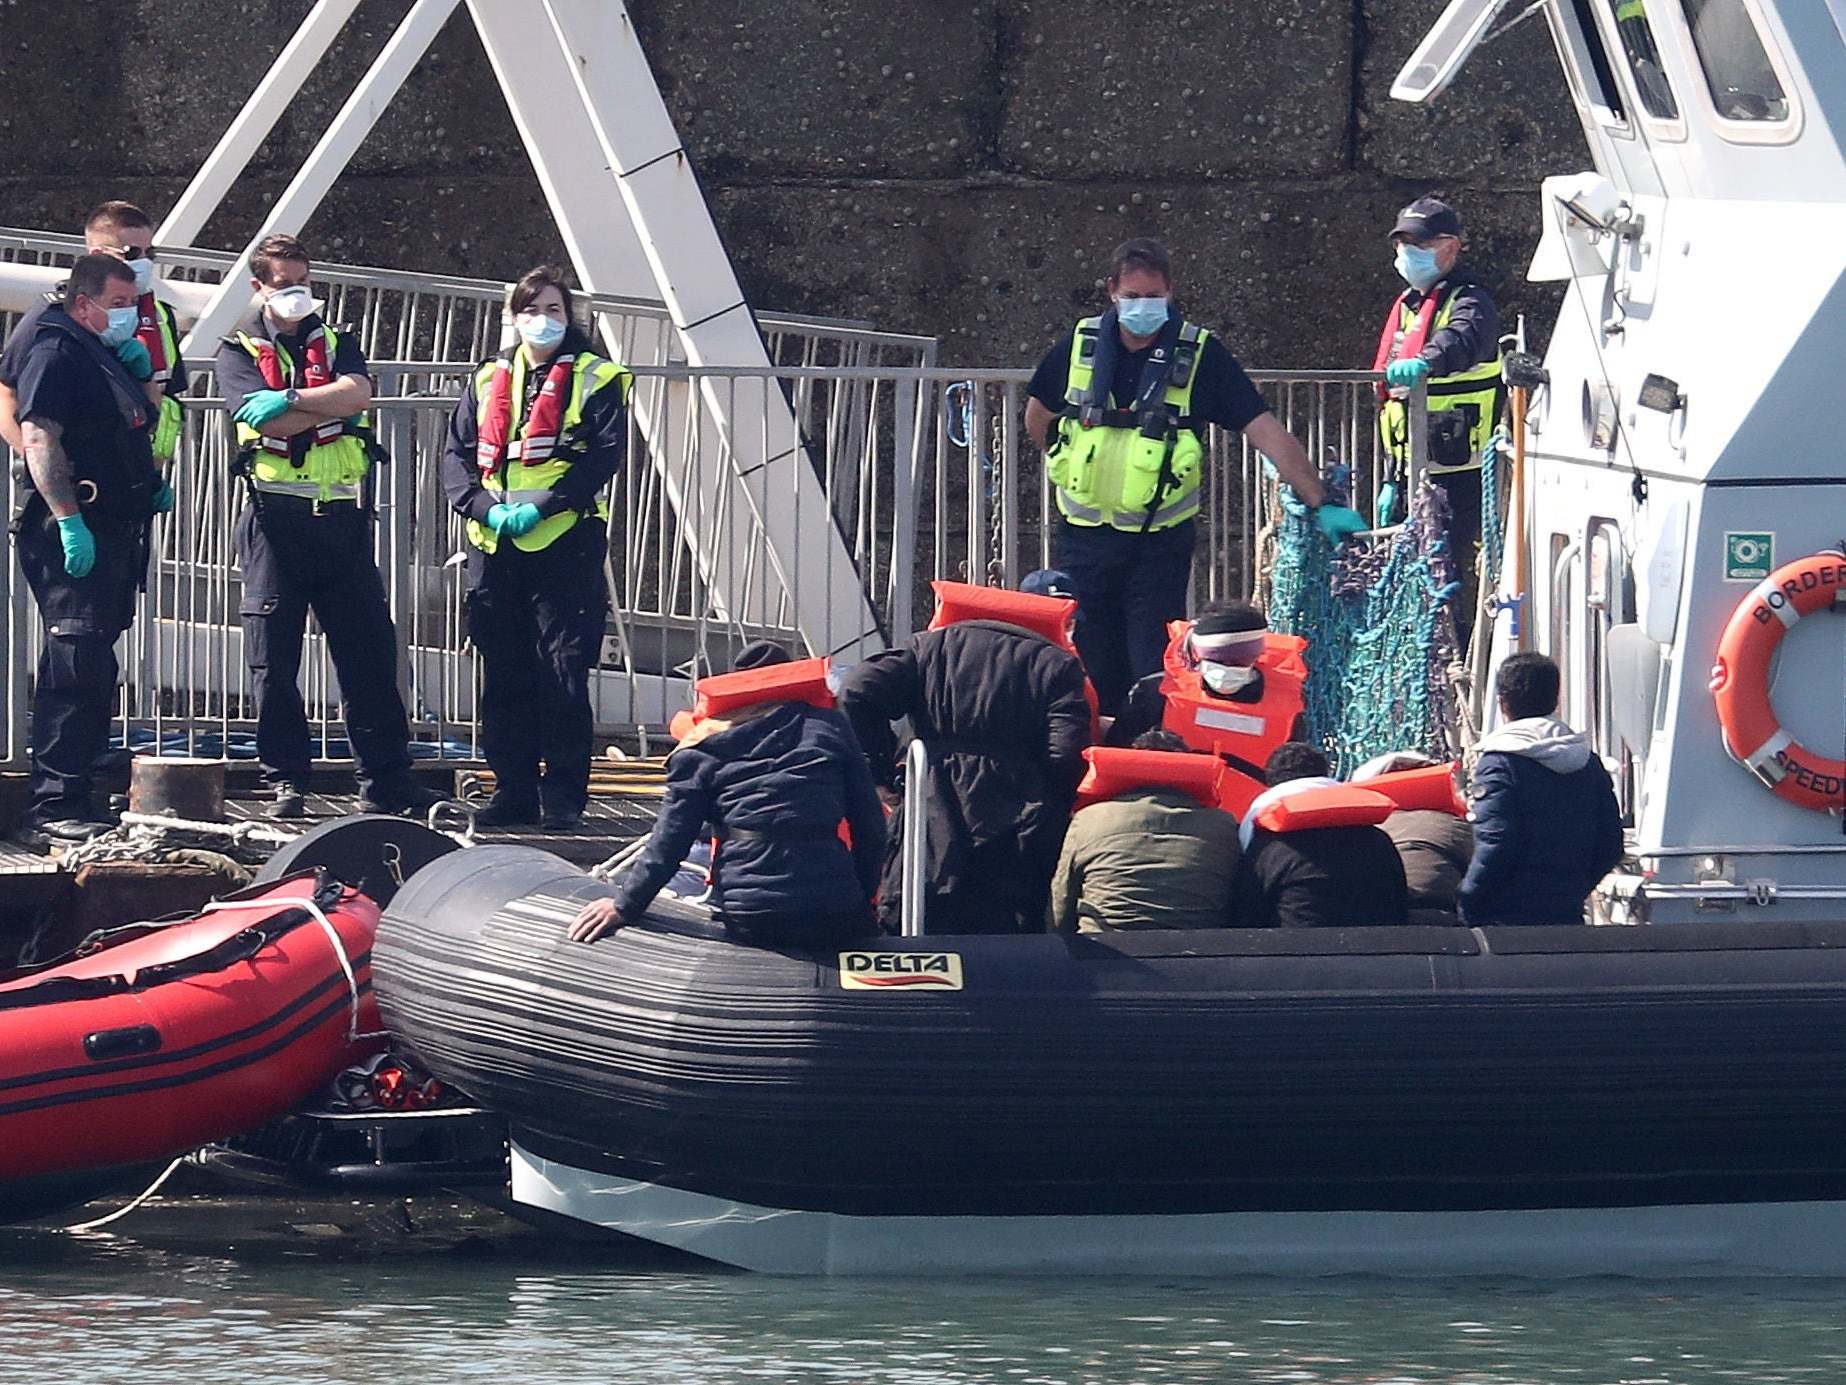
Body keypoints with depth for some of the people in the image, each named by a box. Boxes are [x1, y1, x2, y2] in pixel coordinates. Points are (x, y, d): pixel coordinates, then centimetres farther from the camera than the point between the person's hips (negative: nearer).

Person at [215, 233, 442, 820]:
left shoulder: (335, 342, 15)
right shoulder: (239, 351, 7)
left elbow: (358, 393, -7)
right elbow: (267, 421, -10)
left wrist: (290, 399, -13)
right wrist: (329, 403, -7)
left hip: (341, 514, 2)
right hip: (276, 515, -2)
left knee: (369, 649, 1)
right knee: (274, 658, -1)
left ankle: (386, 781, 4)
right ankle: (285, 781, 7)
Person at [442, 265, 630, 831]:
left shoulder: (595, 380, 4)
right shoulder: (488, 381, 17)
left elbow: (602, 456, -7)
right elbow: (457, 456, 12)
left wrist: (541, 506, -16)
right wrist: (485, 507, -6)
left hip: (564, 544, -4)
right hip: (494, 548, 5)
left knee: (562, 673, -7)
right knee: (503, 674, 6)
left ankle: (563, 796, -3)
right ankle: (513, 790, 13)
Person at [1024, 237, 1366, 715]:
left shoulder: (1199, 355, -6)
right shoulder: (1080, 346, 1)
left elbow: (1268, 433, -10)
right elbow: (1038, 418, 20)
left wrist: (1321, 505, -16)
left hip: (1159, 545, -3)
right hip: (1083, 540, 3)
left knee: (1155, 675, -7)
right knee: (1089, 671, 8)